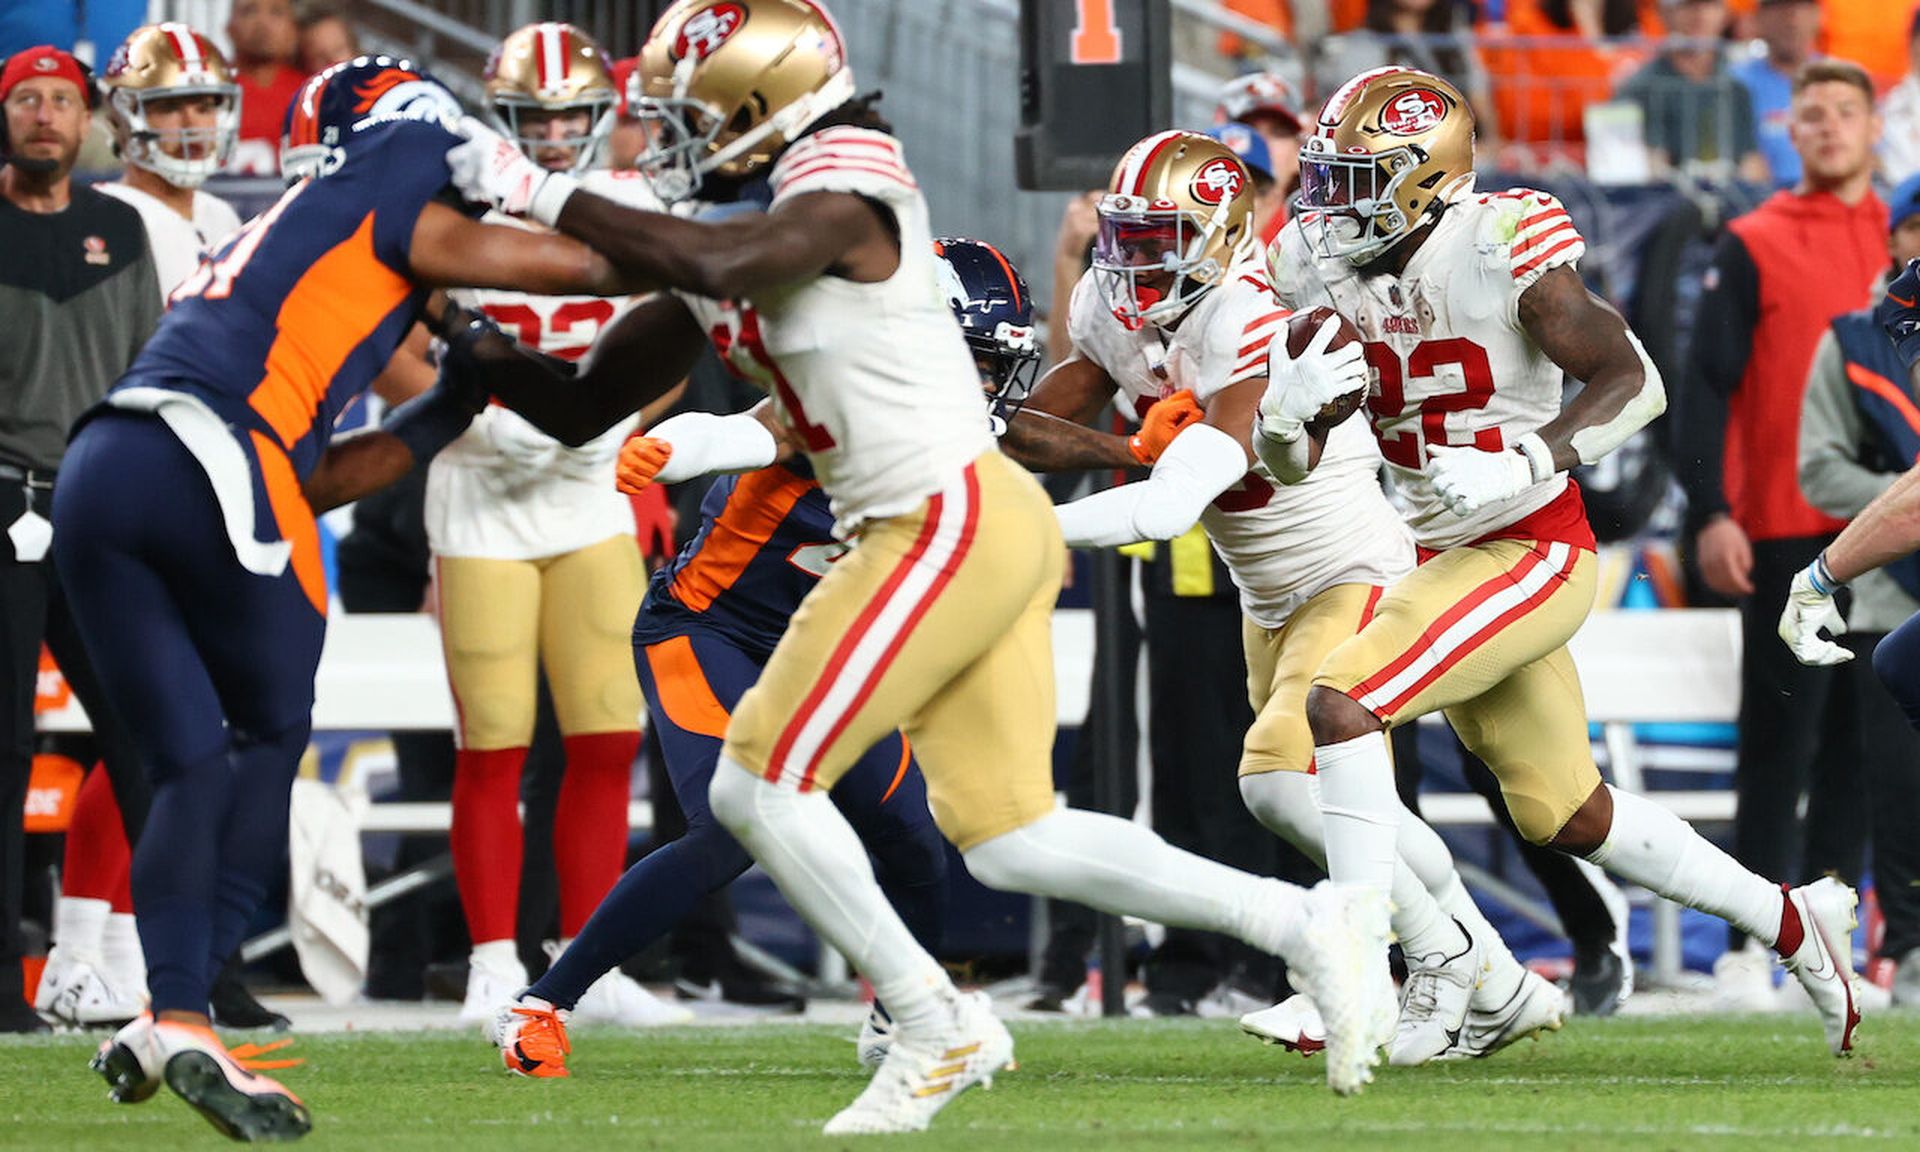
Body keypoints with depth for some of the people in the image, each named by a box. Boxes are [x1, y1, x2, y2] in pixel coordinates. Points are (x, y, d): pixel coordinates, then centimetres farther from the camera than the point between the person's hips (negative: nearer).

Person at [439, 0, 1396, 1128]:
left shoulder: (847, 188, -11)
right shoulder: (724, 235, 14)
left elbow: (720, 266, -33)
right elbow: (584, 408, 16)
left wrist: (544, 192, -26)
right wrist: (477, 341, 2)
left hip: (955, 520, -10)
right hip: (966, 530, 10)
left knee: (761, 785, -6)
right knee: (1006, 836, 9)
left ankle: (936, 1025, 2)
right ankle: (1311, 924, 11)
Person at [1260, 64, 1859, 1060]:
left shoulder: (1500, 251, -19)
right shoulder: (1322, 266, 0)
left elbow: (1634, 382, -19)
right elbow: (1285, 461, 5)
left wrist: (1521, 464, -32)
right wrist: (1291, 399, -19)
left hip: (1534, 554, -8)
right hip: (1443, 558, 8)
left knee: (1342, 702, -23)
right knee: (1567, 817, 15)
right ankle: (1791, 923, 32)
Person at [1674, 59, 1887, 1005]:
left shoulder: (1899, 243, 12)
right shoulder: (1753, 247, 0)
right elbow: (1707, 385, -4)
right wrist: (1710, 513, -13)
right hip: (1788, 535, -4)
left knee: (1861, 742, 5)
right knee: (1780, 739, -6)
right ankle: (1749, 946, -4)